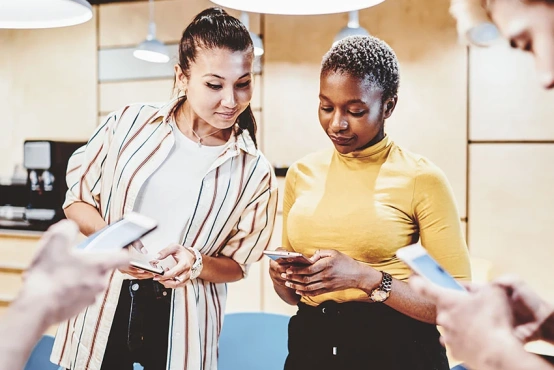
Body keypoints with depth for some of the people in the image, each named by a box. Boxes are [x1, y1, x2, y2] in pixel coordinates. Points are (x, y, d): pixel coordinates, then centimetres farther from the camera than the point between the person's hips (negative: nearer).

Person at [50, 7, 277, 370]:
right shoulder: (130, 123, -7)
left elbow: (237, 264, 0)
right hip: (103, 301, 1)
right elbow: (78, 198, 3)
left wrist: (194, 263, -21)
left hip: (181, 320, 0)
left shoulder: (255, 173, -8)